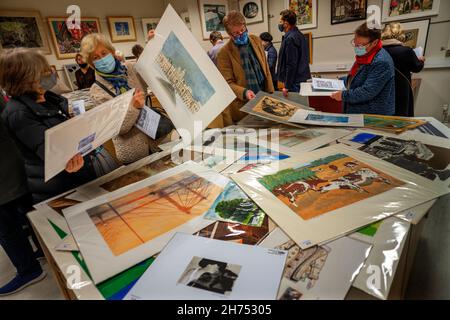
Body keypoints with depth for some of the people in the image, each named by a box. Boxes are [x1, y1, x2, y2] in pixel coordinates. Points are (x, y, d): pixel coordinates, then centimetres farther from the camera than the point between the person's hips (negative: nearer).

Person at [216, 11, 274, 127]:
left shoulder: (257, 41, 7)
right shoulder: (224, 53, -10)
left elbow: (266, 70, 12)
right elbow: (228, 83, -10)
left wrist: (271, 95, 9)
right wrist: (244, 92, -27)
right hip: (242, 107, -5)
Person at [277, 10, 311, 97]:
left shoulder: (290, 39, -16)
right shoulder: (299, 35, 14)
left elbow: (291, 64, -21)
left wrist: (287, 86, -19)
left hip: (294, 83, -10)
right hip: (301, 79, 10)